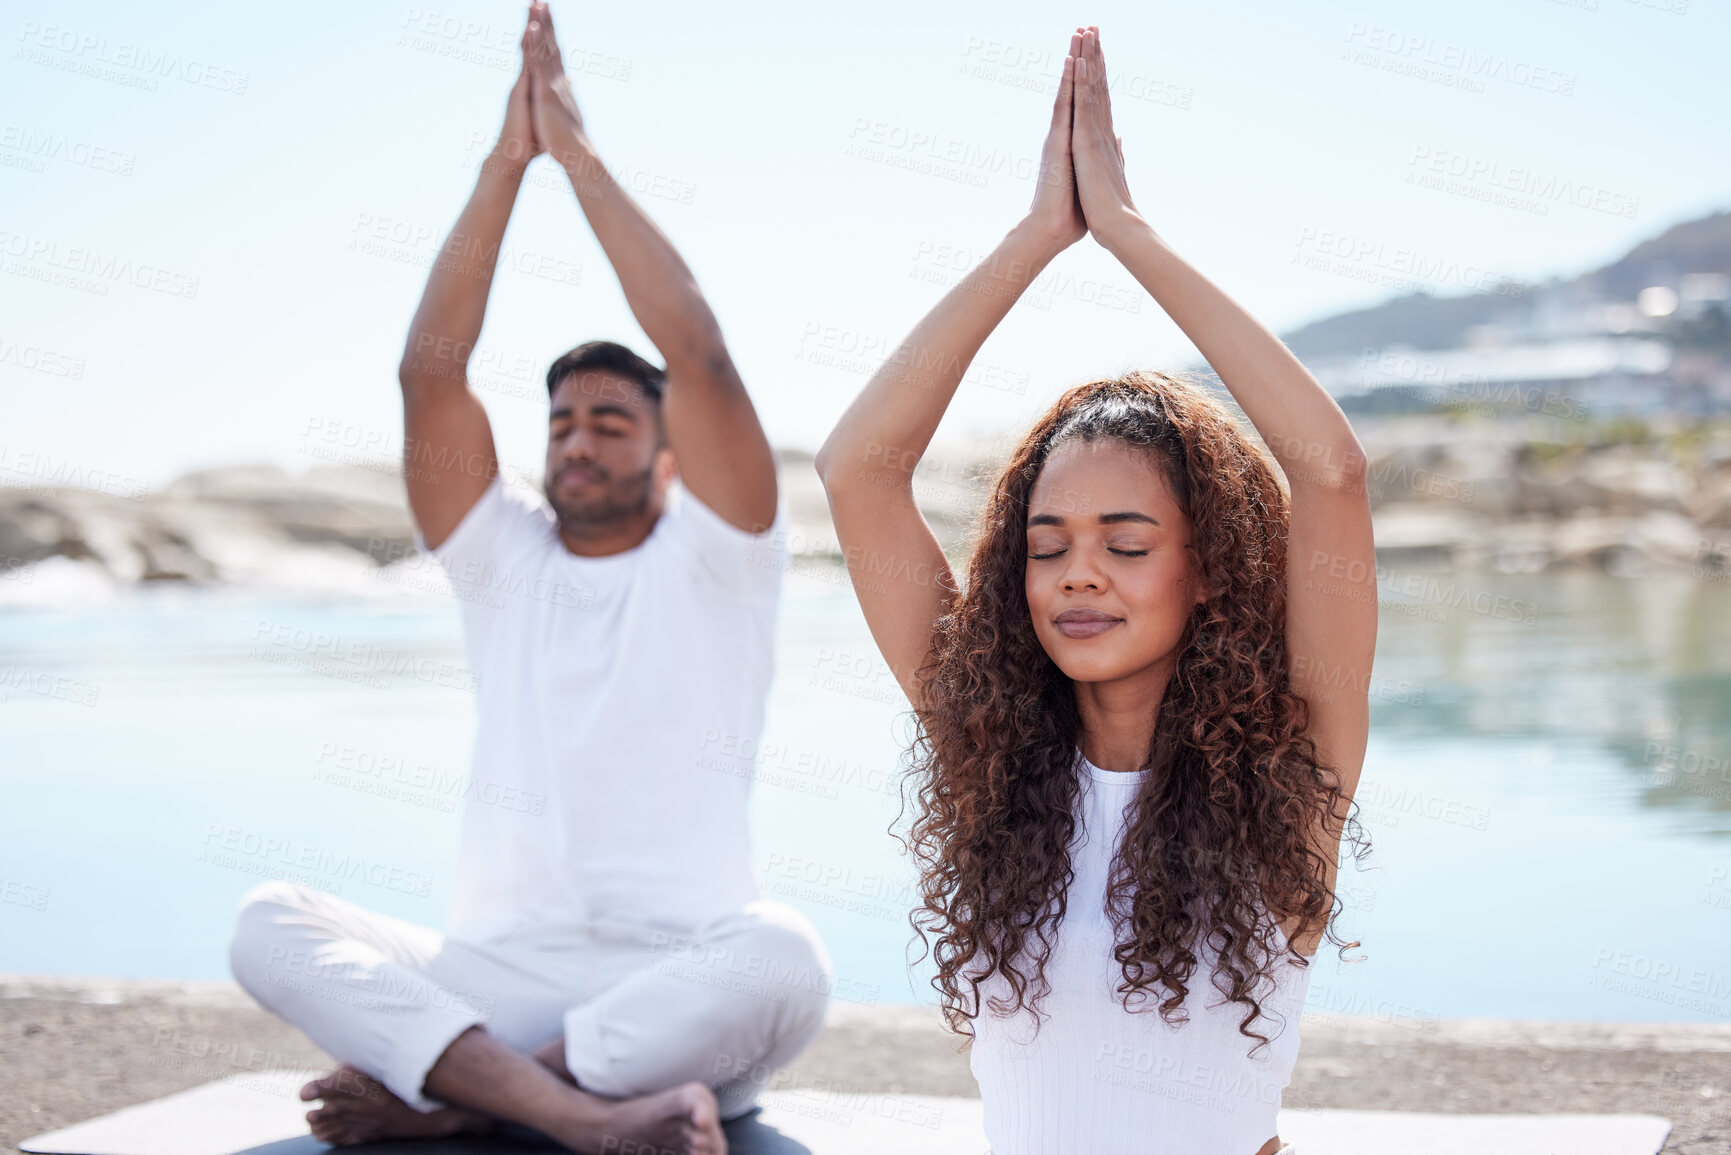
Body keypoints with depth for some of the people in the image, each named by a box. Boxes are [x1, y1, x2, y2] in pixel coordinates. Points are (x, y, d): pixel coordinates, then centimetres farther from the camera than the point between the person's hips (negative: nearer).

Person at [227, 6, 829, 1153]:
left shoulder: (713, 560, 6)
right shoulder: (504, 558, 15)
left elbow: (702, 356, -8)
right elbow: (429, 370, 3)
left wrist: (581, 154, -5)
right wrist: (507, 162, -1)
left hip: (682, 989, -3)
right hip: (499, 973, 3)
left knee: (783, 958, -37)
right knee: (270, 923, -23)